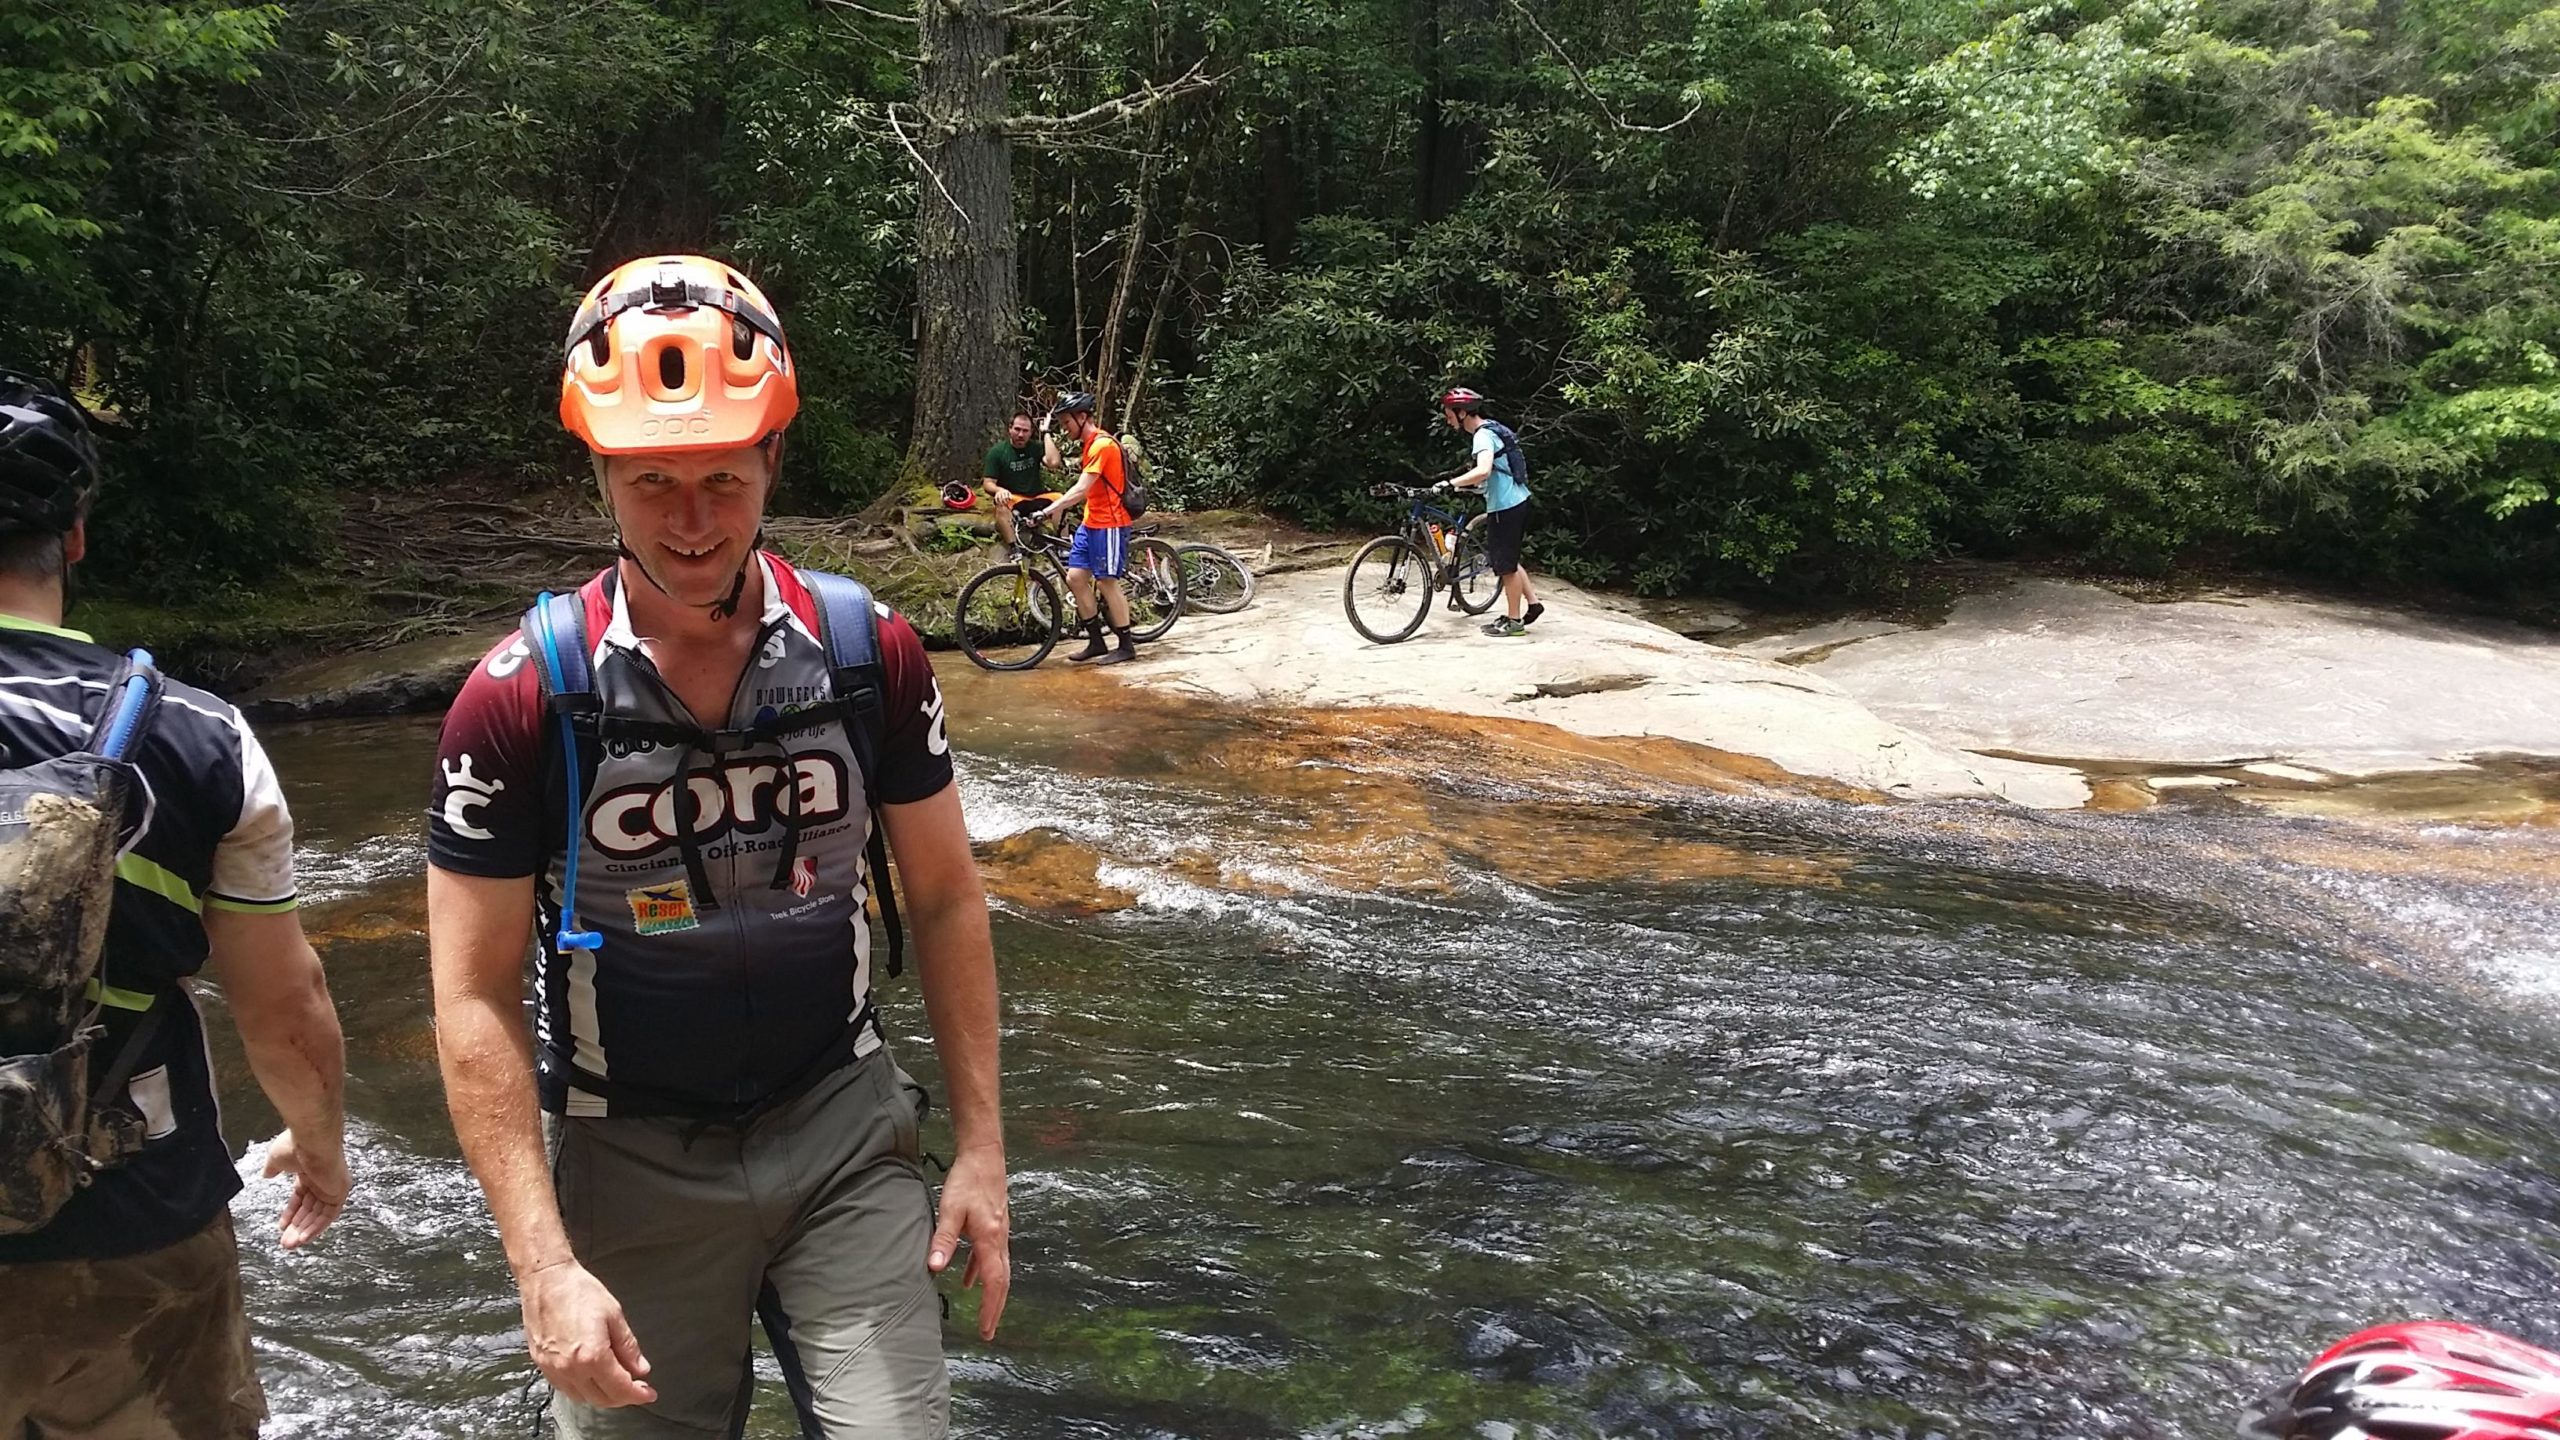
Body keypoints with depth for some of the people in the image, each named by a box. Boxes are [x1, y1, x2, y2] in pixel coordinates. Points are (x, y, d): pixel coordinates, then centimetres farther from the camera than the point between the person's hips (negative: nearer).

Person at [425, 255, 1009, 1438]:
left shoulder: (869, 651, -8)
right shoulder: (522, 698, -13)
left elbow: (944, 901, 2)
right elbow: (478, 997, -10)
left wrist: (981, 1148, 0)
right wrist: (544, 1266, -15)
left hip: (843, 1129, 1)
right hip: (631, 1161, -1)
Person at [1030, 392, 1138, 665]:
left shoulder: (1101, 444, -18)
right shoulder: (1088, 443, 13)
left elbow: (1081, 489, -25)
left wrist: (1048, 511, -29)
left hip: (1109, 523, -9)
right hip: (1090, 522, 9)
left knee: (1107, 582, -5)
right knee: (1075, 577, 5)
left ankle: (1126, 646, 5)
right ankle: (1096, 642, 12)